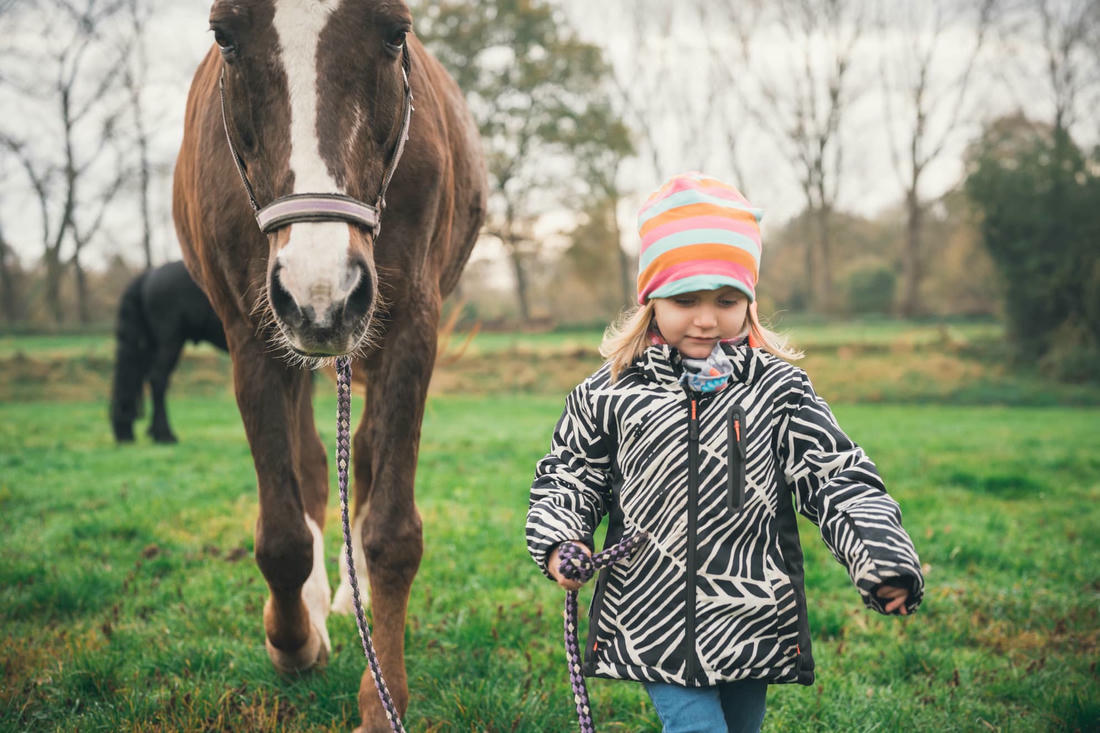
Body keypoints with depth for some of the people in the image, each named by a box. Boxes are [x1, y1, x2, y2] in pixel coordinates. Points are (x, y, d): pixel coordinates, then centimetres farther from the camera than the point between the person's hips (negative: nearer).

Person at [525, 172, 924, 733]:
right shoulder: (611, 393, 0)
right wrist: (557, 541, -8)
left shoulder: (779, 390, 0)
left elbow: (836, 478, -2)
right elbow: (569, 475, 11)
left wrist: (883, 561, -14)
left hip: (752, 619, 2)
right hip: (650, 617, -1)